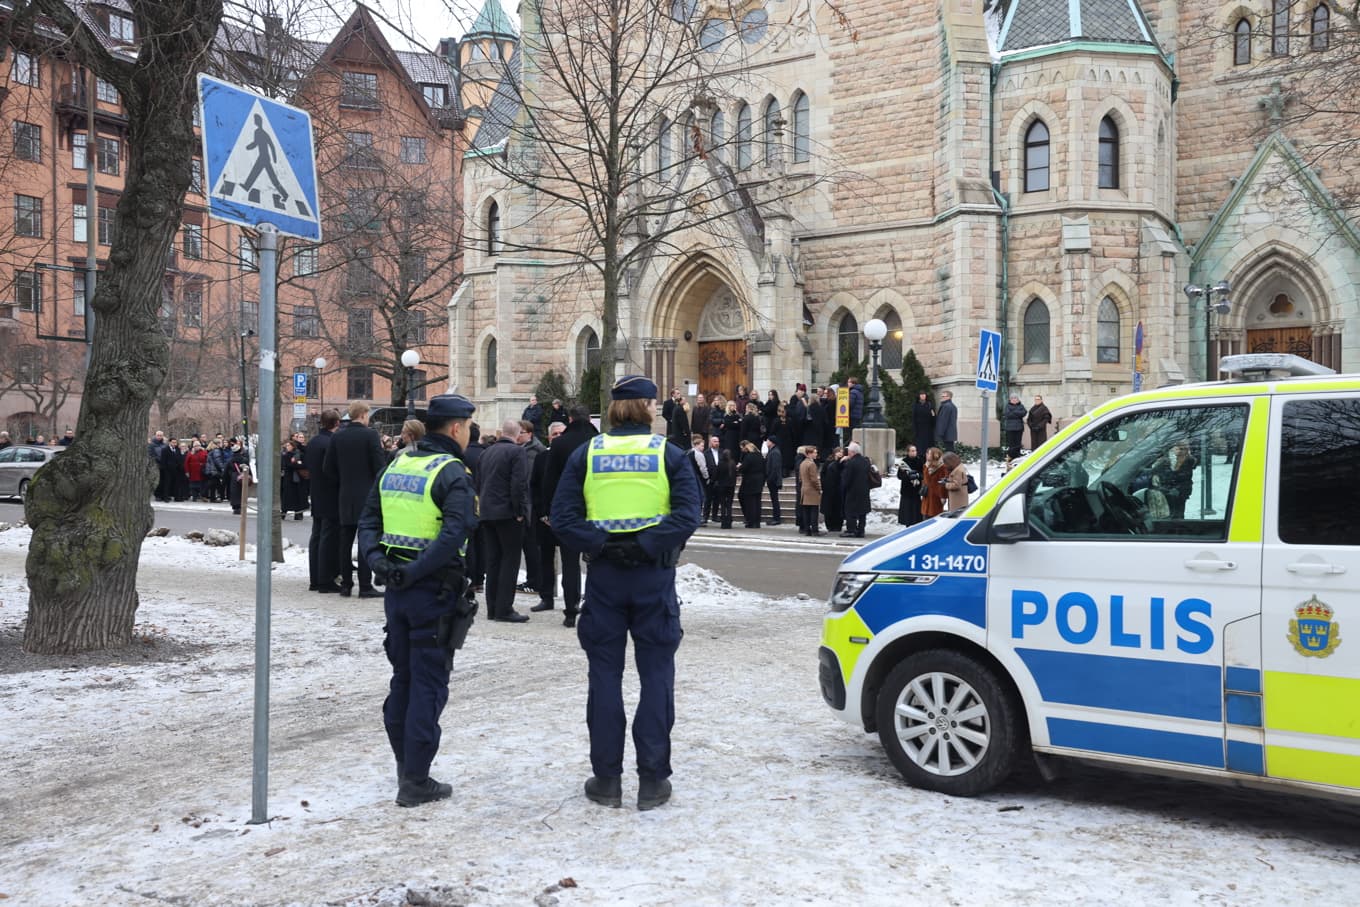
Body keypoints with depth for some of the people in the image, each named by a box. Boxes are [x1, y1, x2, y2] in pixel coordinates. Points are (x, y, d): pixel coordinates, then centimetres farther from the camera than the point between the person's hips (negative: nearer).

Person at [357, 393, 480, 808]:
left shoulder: (396, 466, 10)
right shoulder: (452, 473, -14)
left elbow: (368, 521, 7)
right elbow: (454, 535, -26)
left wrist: (376, 560, -4)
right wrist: (415, 572, -21)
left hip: (397, 589, 7)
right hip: (435, 591, -7)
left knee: (403, 678, 18)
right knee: (429, 684, 2)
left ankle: (406, 766, 29)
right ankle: (415, 782, 8)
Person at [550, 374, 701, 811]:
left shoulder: (587, 454, 2)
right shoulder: (668, 454, -3)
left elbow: (563, 516, -7)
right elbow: (687, 515, -15)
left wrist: (599, 544, -8)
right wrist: (649, 546, -13)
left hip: (604, 576, 1)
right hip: (654, 577, -1)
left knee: (605, 675, 9)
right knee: (656, 674, 6)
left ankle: (606, 778, 14)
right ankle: (652, 779, 9)